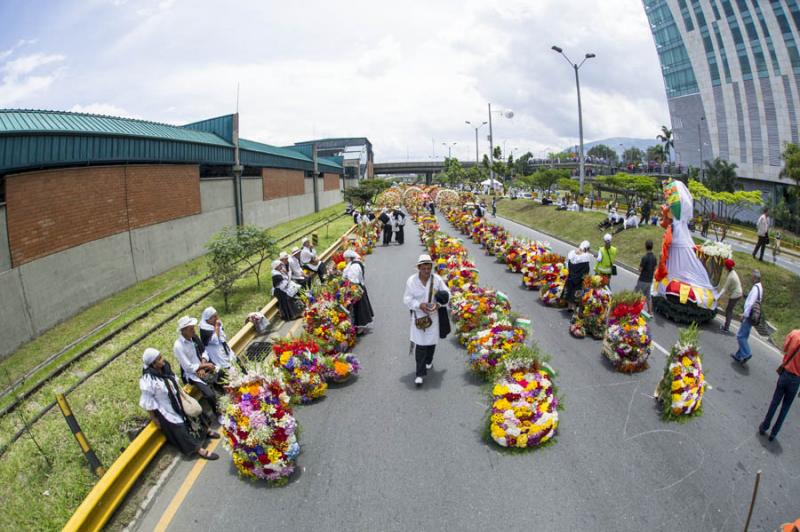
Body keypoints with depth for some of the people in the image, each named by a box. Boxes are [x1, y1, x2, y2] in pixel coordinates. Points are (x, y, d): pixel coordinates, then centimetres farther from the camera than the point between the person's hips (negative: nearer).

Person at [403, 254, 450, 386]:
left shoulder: (437, 279, -6)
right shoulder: (411, 281, -10)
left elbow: (447, 295, 3)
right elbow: (407, 299, -6)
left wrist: (438, 304, -16)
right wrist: (420, 305, -22)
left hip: (433, 315, 2)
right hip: (418, 316, -2)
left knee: (432, 340, 14)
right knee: (420, 344, -6)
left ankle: (428, 360, 45)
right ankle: (420, 373, -1)